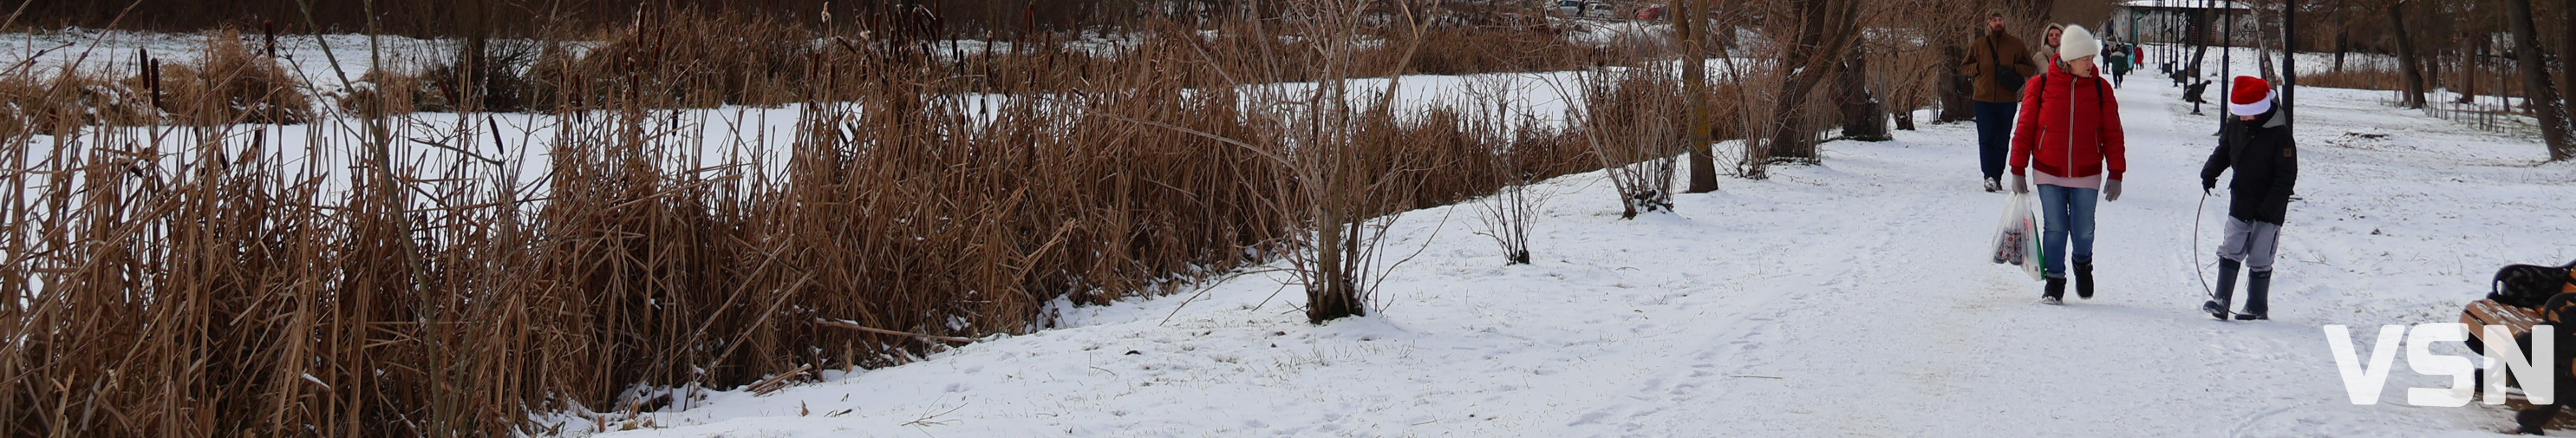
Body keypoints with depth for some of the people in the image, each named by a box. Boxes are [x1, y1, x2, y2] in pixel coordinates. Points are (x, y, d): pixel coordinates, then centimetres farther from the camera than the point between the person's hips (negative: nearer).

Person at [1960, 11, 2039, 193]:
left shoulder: (2016, 44, 4)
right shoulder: (1978, 45, 6)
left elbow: (2031, 69, 8)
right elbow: (1964, 67, 15)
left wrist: (2014, 69, -10)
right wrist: (1977, 68, -6)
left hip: (2007, 99, 0)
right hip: (1984, 98, 0)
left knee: (2002, 140, 5)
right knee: (1986, 139, -9)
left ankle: (1997, 177, 13)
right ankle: (1989, 176, -14)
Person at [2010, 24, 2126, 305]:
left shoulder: (2101, 89, -2)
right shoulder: (2040, 86, -6)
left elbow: (2113, 134, 2)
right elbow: (2025, 129, 0)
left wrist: (2115, 174, -1)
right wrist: (2018, 171, -1)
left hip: (2086, 175, 1)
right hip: (2049, 173, -1)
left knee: (2083, 230, 6)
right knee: (2055, 229, 0)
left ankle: (2082, 264, 37)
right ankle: (2054, 284, 14)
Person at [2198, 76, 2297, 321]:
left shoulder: (2279, 135, -17)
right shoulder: (2235, 126, 0)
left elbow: (2286, 176, -15)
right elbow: (2223, 151, 18)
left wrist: (2268, 207, -19)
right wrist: (2210, 173, -1)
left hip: (2268, 211, -5)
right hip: (2240, 206, 5)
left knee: (2260, 261, 3)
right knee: (2230, 252, 0)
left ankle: (2256, 308, 13)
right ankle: (2220, 301, 2)